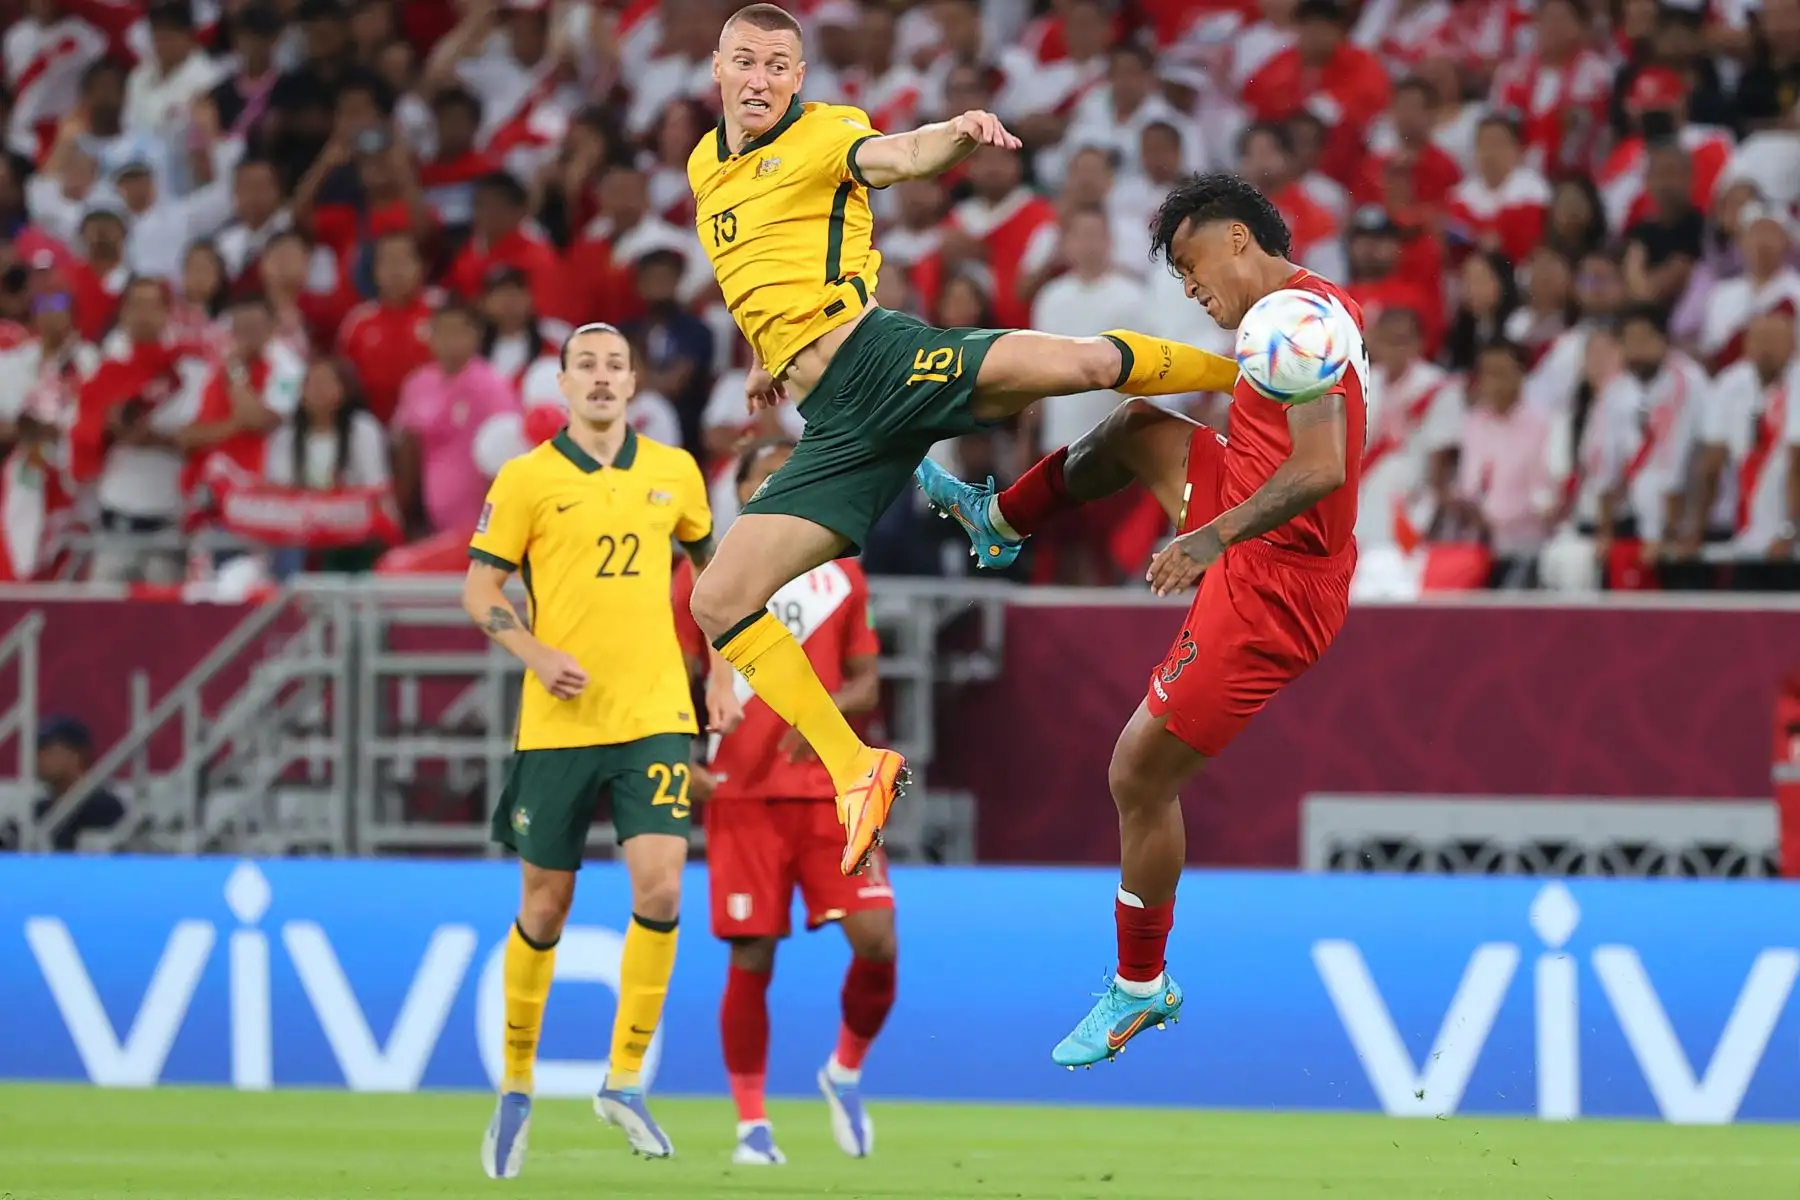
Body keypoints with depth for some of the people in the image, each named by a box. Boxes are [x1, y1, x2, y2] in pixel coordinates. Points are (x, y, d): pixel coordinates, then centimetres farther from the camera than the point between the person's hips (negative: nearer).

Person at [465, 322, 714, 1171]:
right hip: (558, 721, -1)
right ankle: (516, 1085, 23)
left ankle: (625, 1080, -1)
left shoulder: (673, 472, 7)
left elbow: (708, 557, 23)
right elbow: (479, 591, 0)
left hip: (655, 715, 1)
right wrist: (538, 654, -15)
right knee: (546, 906, 6)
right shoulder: (527, 478, -2)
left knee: (660, 888, -14)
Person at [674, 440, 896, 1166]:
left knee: (875, 940, -12)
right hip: (742, 791, -2)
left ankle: (847, 1071, 14)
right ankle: (751, 1122, 8)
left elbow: (865, 683, 11)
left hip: (831, 785, 2)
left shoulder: (841, 576, 11)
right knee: (752, 960, -4)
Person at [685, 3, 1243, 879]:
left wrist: (959, 134, -43)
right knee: (718, 601, -8)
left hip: (880, 354, -5)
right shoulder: (704, 170, 18)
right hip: (837, 425, 6)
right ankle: (858, 774, 2)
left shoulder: (825, 134, 1)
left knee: (1080, 362, -31)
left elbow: (907, 156, -22)